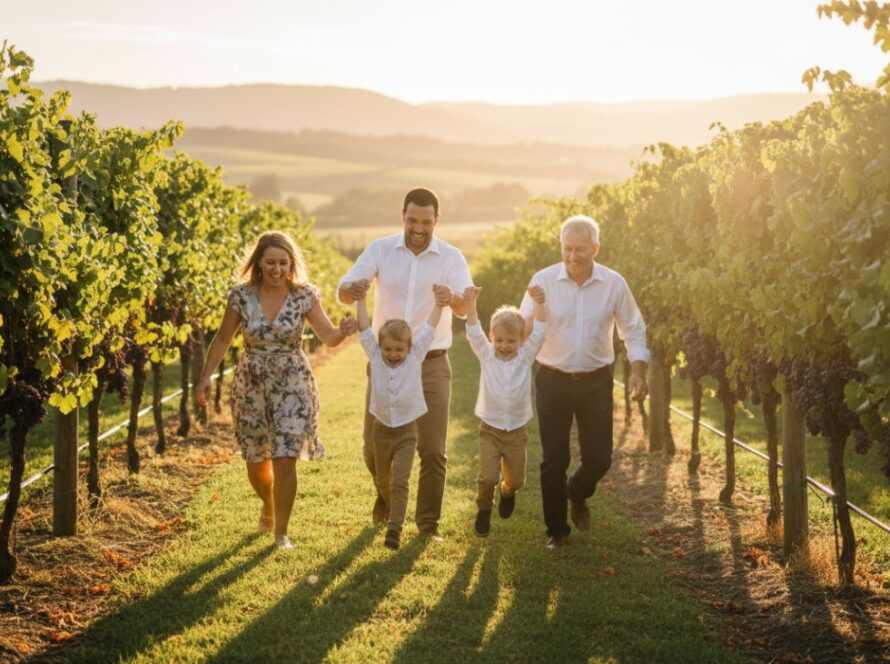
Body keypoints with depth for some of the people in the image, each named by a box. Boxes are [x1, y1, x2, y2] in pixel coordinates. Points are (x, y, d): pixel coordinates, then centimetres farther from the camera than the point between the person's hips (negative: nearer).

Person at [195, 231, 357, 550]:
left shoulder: (304, 295, -9)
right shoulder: (241, 295, -7)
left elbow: (329, 337, -12)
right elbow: (223, 339, 4)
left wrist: (344, 330, -34)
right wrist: (205, 377, -1)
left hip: (292, 386, -1)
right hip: (251, 387, 2)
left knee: (285, 461, -9)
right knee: (256, 464, 11)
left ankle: (281, 532, 8)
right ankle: (269, 506, 45)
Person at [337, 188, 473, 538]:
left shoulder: (451, 257, -5)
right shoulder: (380, 249, -2)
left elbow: (465, 307, -19)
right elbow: (343, 291, -12)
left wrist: (450, 297, -43)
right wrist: (353, 289, -37)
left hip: (431, 364, -1)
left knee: (433, 449, -2)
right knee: (374, 443, 7)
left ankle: (428, 524, 15)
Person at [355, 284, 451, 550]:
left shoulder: (415, 356, -7)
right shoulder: (375, 356, -5)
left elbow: (429, 328, -7)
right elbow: (364, 329, -8)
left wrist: (439, 303, -14)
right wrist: (360, 299, -11)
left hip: (406, 431, -2)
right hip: (381, 429, 2)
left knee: (400, 481, -13)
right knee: (383, 480, 17)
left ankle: (394, 528, -16)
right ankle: (390, 511, 43)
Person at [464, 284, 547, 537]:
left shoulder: (525, 357, -1)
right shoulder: (486, 355, -2)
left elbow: (539, 332, -12)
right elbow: (474, 332, -14)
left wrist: (539, 304, -28)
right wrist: (470, 303, -29)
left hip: (516, 431, 1)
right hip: (490, 429, -1)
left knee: (515, 479, 12)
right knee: (487, 477, -12)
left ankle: (507, 492, 47)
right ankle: (484, 511, 15)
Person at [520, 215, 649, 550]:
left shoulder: (614, 284, -4)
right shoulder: (543, 281, -8)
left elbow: (633, 330, 6)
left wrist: (638, 370, -6)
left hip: (596, 381, 2)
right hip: (553, 381, -1)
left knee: (599, 458, 5)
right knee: (554, 459, 1)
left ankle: (577, 494, 40)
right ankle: (557, 529, 18)